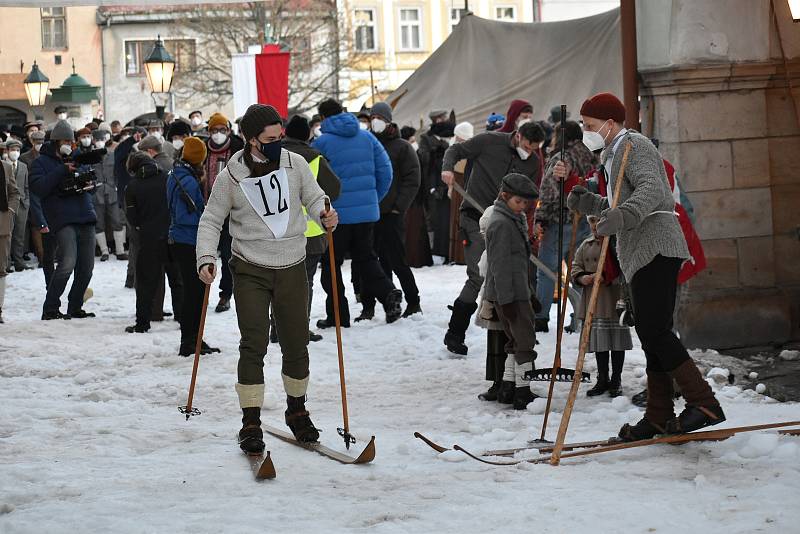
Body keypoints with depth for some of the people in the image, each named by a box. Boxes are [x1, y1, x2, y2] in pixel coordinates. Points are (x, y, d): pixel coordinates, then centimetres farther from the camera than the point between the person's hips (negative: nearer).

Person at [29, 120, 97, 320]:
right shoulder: (41, 162, 6)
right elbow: (38, 187, -11)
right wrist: (62, 171, -16)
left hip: (85, 217, 6)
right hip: (63, 219, -6)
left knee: (86, 266, 6)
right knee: (68, 263, -20)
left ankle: (75, 307, 19)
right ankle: (50, 309, -12)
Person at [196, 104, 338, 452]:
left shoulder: (295, 164, -1)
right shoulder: (231, 177, -6)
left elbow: (314, 198, 9)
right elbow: (211, 221, 3)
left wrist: (325, 215, -14)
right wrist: (207, 258, -11)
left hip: (292, 269, 2)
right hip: (251, 270, -2)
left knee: (296, 344, 9)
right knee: (254, 344, -10)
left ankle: (297, 410, 30)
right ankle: (251, 423, -4)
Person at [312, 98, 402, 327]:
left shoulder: (321, 143, -7)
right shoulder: (367, 137, 6)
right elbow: (385, 172, 6)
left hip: (336, 214, -4)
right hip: (367, 212, 4)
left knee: (331, 263, 8)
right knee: (365, 257, 17)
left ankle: (338, 315, 6)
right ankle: (388, 293, -5)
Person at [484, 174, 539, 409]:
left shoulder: (515, 220, 16)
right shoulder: (501, 223, -16)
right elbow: (500, 264, -20)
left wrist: (527, 292, 24)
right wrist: (506, 299, -21)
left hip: (517, 291, 10)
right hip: (509, 294, -10)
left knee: (516, 342, 14)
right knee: (525, 341, -8)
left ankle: (510, 389, 20)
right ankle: (523, 394, -7)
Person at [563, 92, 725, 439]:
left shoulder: (632, 145, -5)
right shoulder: (615, 153, 26)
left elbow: (651, 189, -23)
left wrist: (623, 215, -39)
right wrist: (587, 203, 18)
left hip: (656, 248, -11)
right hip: (644, 254, 11)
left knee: (655, 331, -18)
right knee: (651, 334, 9)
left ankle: (704, 404, -20)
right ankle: (659, 417, 11)